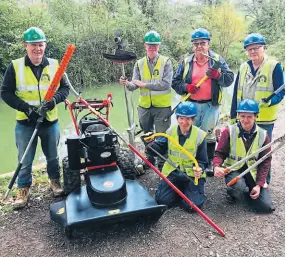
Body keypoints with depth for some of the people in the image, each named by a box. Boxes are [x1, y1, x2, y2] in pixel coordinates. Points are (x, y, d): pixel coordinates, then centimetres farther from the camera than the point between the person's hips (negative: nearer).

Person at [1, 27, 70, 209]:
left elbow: (65, 88, 2)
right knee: (25, 161, 9)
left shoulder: (54, 65, -3)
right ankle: (24, 189, 29)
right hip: (25, 123, -1)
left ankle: (55, 181, 40)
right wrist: (25, 107, -18)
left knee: (53, 156, 17)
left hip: (50, 121, 1)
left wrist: (54, 100, -17)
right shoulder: (15, 66, -7)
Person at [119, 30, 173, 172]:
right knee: (147, 135, 18)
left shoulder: (166, 62, -6)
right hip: (144, 106, 4)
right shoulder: (139, 63, 4)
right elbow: (135, 84, -4)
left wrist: (145, 84, -17)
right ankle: (149, 159, 38)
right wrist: (128, 84, -26)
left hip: (162, 106, -4)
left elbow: (166, 84, -18)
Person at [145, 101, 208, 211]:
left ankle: (185, 189, 18)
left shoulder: (200, 135, -9)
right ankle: (178, 190, 21)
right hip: (172, 171, 2)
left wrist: (199, 169, -28)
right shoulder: (170, 132, -2)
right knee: (162, 200, -12)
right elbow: (160, 149, 2)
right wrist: (150, 143, -20)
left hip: (192, 173, -2)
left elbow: (202, 161, -5)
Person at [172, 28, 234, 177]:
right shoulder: (186, 62, 6)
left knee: (208, 135, 8)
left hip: (211, 105, -1)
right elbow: (175, 82, 5)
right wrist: (186, 87, -14)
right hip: (191, 104, 2)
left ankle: (209, 163, 23)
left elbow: (229, 79, -2)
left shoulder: (217, 60, 2)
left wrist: (217, 75, -21)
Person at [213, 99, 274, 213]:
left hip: (253, 173, 3)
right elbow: (219, 153, -9)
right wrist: (217, 166, -32)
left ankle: (247, 190, 25)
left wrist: (259, 184, -8)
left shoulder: (263, 135, -6)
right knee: (239, 187, -36)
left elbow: (265, 162, -1)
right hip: (233, 170, -3)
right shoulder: (229, 132, -12)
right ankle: (232, 193, 3)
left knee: (266, 206, -6)